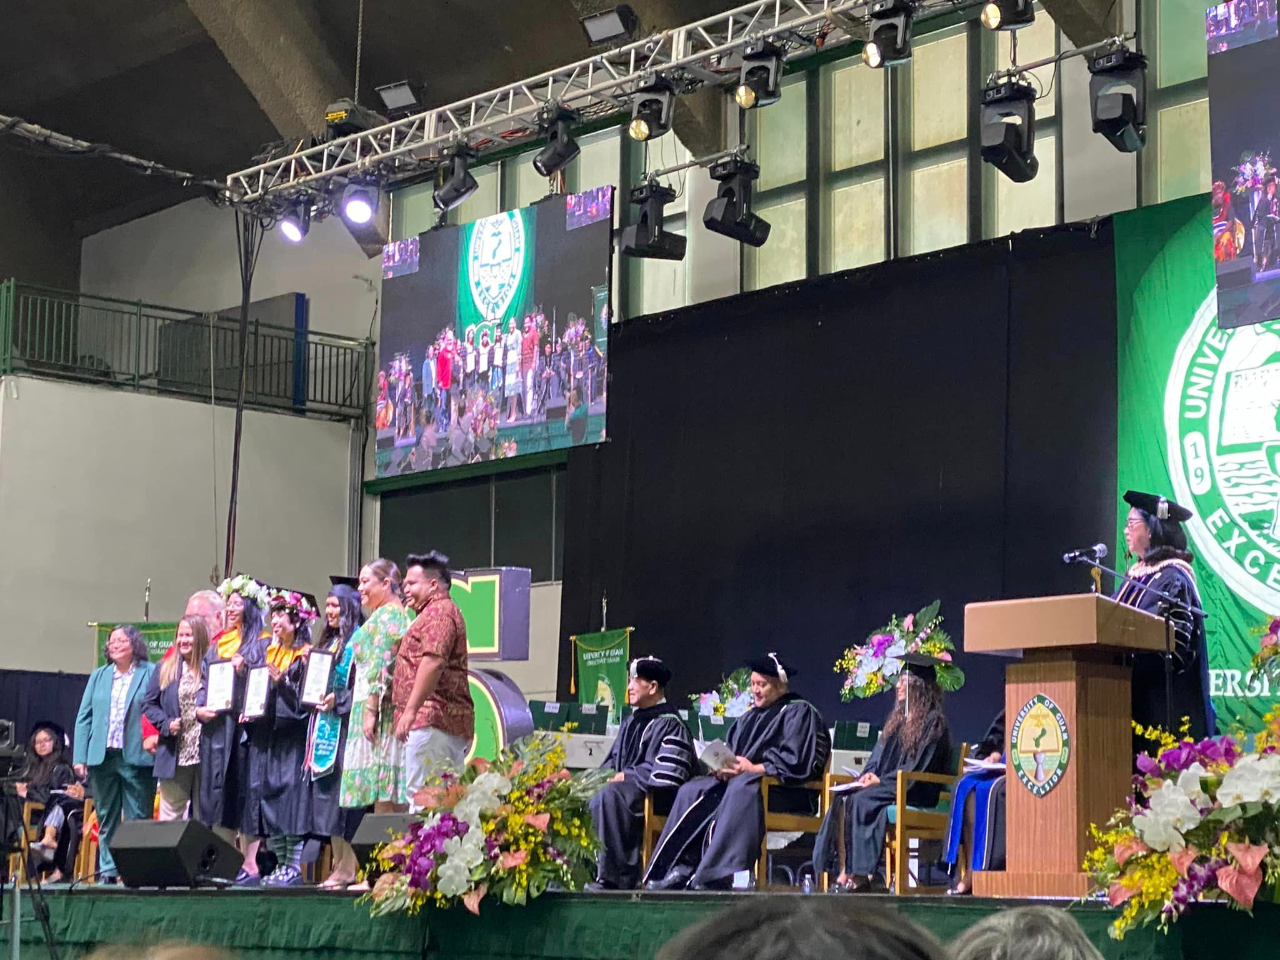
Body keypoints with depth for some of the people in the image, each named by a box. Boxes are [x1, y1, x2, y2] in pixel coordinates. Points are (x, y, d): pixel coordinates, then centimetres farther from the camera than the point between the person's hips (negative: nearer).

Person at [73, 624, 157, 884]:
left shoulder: (151, 674, 2)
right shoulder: (99, 677, 16)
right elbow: (84, 718, 13)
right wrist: (80, 757, 5)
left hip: (136, 757, -4)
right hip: (102, 757, 5)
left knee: (138, 818, -4)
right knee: (106, 819, 7)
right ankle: (108, 871, 12)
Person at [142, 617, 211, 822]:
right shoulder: (165, 669, 8)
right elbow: (148, 703, 9)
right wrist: (166, 724, -6)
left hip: (206, 755, -2)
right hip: (175, 756, 2)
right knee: (170, 815, 4)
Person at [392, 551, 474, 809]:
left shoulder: (439, 611, -8)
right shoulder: (442, 611, 26)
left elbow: (433, 662, -21)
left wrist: (410, 710, -23)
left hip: (433, 720, -11)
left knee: (421, 797, -14)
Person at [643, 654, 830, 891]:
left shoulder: (799, 713, -1)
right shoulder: (749, 718, 23)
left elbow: (796, 764, -12)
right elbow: (731, 754, 23)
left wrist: (753, 768, -17)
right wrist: (722, 767, -1)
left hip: (784, 789, -8)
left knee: (742, 788, -39)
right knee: (692, 790, -12)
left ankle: (717, 876, -45)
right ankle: (682, 869, -23)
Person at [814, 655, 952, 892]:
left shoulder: (933, 722, -6)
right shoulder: (898, 718, 21)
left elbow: (918, 767, -13)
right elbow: (879, 755, 22)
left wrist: (881, 780, -13)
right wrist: (870, 773, 0)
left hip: (914, 792, -8)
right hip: (886, 785, 8)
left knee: (860, 800, -30)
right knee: (840, 800, -19)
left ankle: (859, 874, -25)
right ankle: (843, 871, -29)